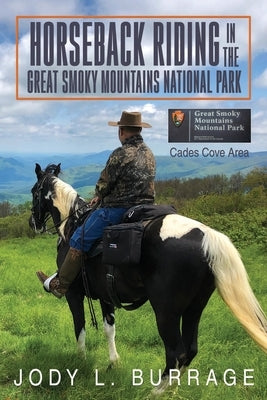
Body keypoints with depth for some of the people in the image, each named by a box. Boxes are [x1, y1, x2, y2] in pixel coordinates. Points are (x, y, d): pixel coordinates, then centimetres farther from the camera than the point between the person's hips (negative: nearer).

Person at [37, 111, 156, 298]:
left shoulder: (120, 154, -17)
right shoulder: (149, 154, 9)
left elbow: (104, 184, -12)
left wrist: (99, 196, 13)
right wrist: (102, 197, 18)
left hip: (116, 210, -9)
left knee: (79, 240, 2)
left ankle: (59, 285, 7)